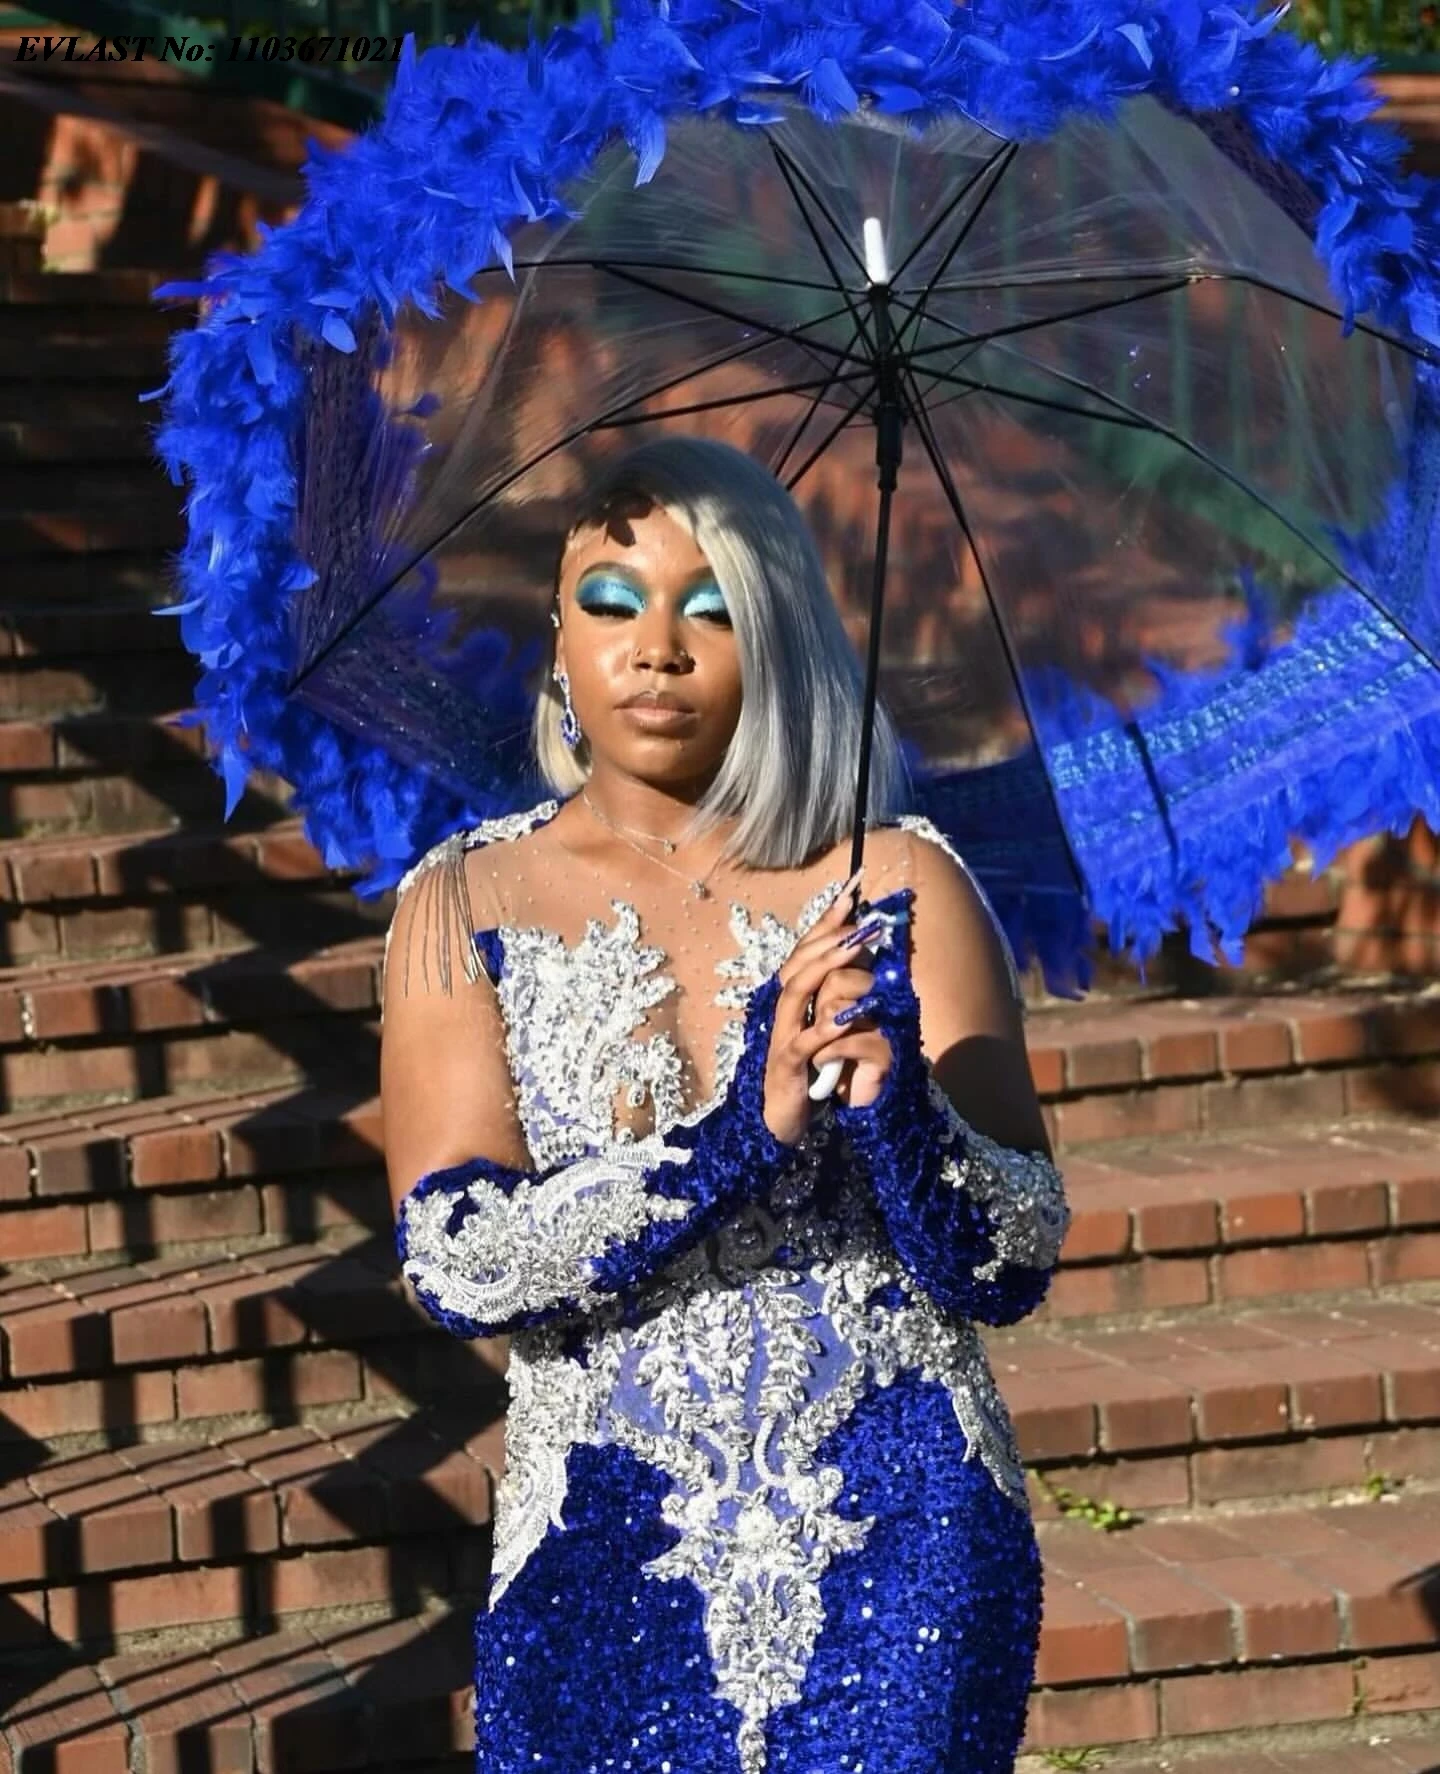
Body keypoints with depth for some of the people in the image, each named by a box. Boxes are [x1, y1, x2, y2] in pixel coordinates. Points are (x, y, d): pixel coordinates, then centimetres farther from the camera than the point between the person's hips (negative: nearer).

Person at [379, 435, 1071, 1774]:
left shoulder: (899, 882, 0)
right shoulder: (466, 904, 2)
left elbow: (1015, 1264, -5)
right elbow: (454, 1262, -10)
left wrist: (898, 1106, -25)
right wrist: (739, 1132, -22)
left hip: (901, 1549, 0)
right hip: (603, 1557, 0)